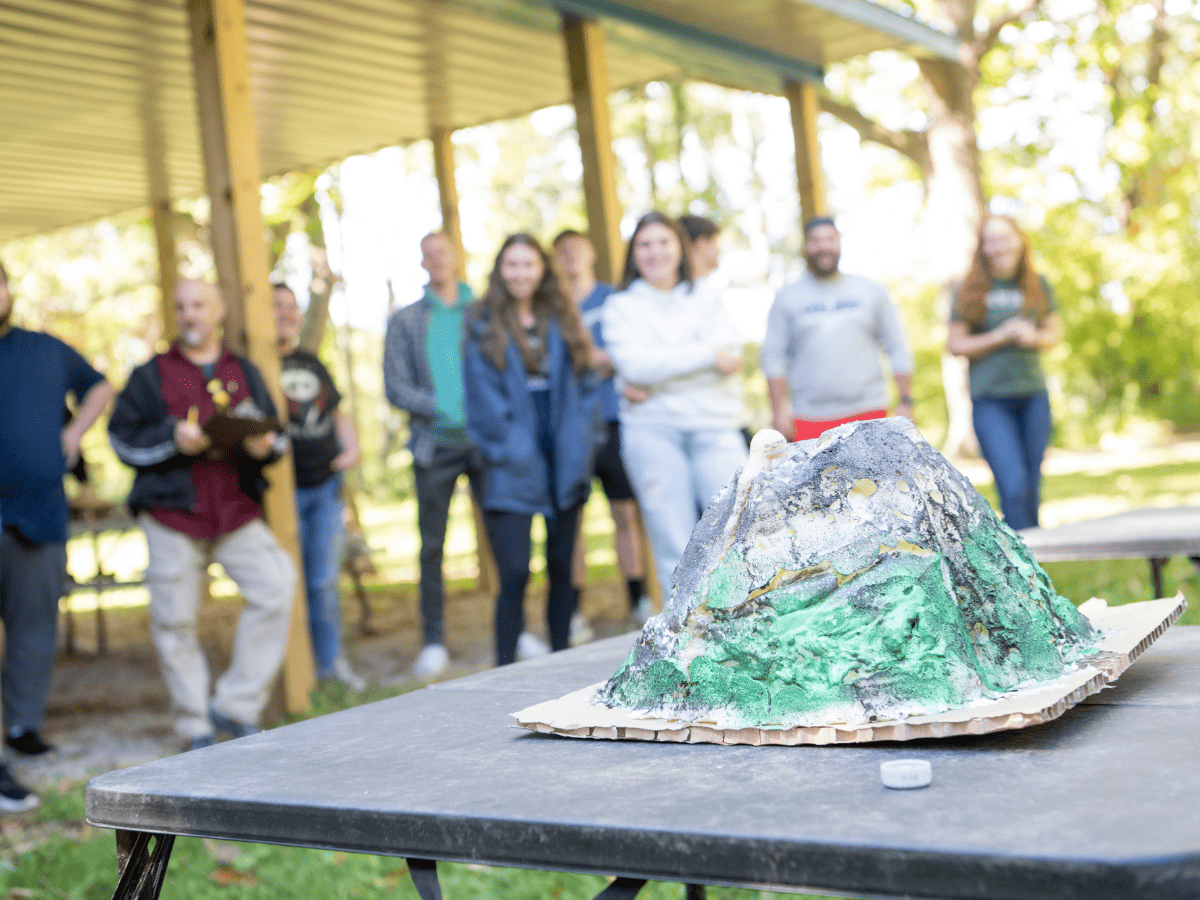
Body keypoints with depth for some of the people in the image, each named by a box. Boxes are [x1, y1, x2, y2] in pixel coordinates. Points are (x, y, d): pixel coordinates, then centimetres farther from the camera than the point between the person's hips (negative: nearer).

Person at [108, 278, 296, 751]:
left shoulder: (244, 372, 17)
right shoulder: (151, 374, 9)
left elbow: (275, 433, 17)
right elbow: (122, 436, 3)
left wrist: (265, 445, -7)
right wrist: (172, 437, -14)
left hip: (237, 510, 2)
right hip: (172, 515, -2)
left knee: (276, 587, -16)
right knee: (174, 620, -1)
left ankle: (235, 704, -4)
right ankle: (197, 727, 14)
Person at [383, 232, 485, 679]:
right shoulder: (405, 321, 12)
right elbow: (395, 386, 4)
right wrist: (443, 409, -10)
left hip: (485, 439, 0)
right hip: (435, 444, 0)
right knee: (432, 545, 1)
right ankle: (433, 642, 9)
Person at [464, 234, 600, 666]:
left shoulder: (562, 322, 11)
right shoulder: (484, 326, 0)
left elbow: (585, 386, 9)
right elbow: (483, 400, -5)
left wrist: (578, 448, -3)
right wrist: (515, 451, -12)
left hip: (565, 467, 4)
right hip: (513, 471, -4)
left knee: (562, 569, 11)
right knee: (515, 574, -10)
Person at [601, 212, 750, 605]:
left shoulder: (707, 297, 16)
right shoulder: (620, 307, 11)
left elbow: (729, 358, 0)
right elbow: (634, 364, -7)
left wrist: (655, 383, -7)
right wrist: (709, 355, -8)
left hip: (715, 427, 1)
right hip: (652, 431, -1)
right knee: (675, 548, -3)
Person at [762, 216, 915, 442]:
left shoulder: (872, 291, 12)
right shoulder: (787, 298, 9)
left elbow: (898, 349, 13)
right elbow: (773, 357, 6)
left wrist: (905, 402, 6)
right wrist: (780, 410, -3)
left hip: (867, 414, 1)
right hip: (810, 418, -1)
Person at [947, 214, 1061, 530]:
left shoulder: (1037, 285, 7)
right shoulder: (970, 290, -2)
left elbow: (1055, 331, 14)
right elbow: (955, 345, -3)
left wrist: (1035, 338, -8)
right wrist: (1002, 336, -13)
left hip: (1033, 395, 3)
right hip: (990, 400, -3)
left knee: (1032, 489, 7)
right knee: (1014, 486, -15)